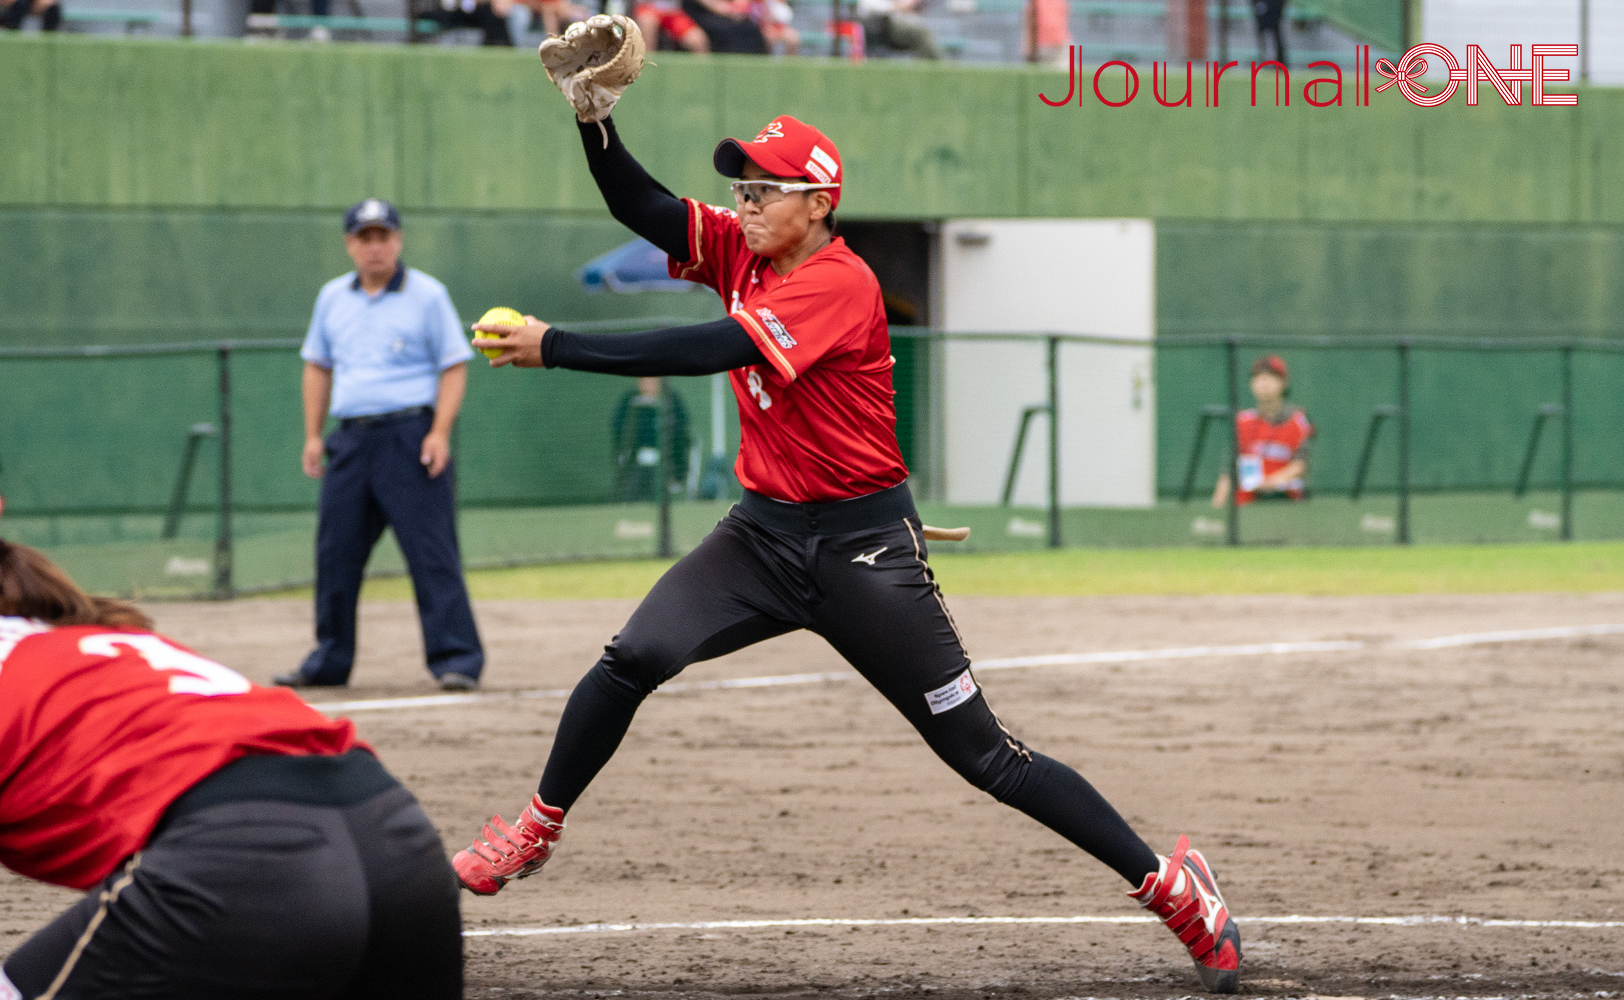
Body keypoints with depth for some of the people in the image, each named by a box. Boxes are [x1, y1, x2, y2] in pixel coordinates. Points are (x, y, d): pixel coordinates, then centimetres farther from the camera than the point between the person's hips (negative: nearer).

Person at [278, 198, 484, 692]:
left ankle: (456, 659, -9)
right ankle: (329, 661, 16)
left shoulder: (426, 295, 0)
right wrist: (313, 435, 11)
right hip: (351, 438, 5)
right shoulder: (332, 298, 13)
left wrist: (440, 432, -14)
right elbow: (317, 367, 20)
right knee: (335, 553, 6)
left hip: (411, 436, -5)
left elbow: (454, 367, -3)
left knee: (432, 552, -9)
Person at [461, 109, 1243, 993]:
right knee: (632, 659, -15)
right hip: (764, 534, 6)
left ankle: (1167, 884, 4)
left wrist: (553, 347, -29)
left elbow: (705, 352, -29)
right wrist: (592, 116, -24)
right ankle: (537, 829, 2)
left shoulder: (839, 284, -20)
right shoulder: (743, 254, 4)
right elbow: (638, 206, -6)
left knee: (983, 754, -4)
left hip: (865, 548, -6)